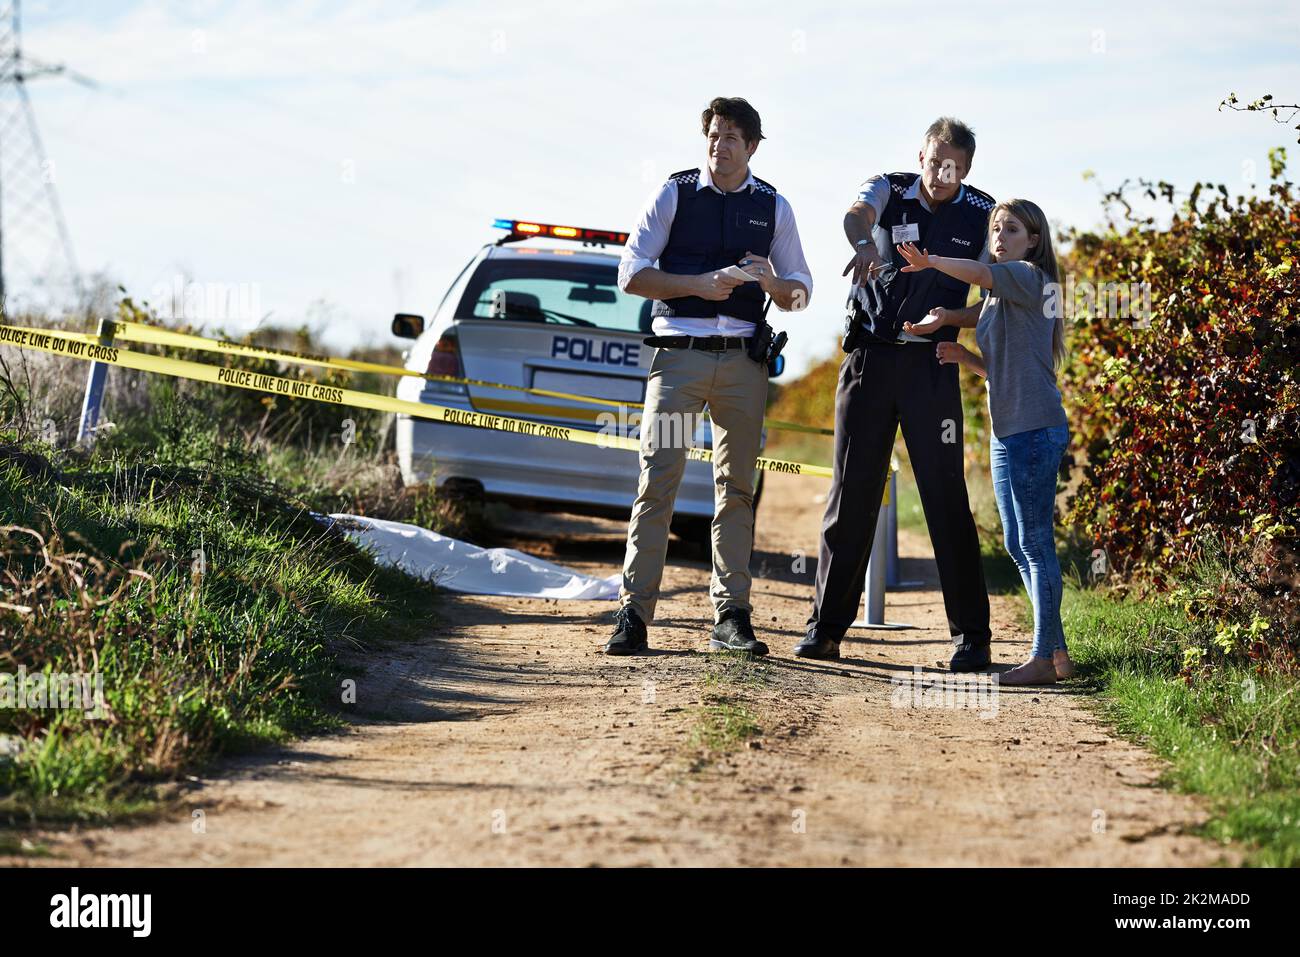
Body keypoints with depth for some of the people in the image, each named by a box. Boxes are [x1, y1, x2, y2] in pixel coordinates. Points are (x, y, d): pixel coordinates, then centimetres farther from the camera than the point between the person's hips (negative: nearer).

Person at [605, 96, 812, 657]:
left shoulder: (774, 208, 12)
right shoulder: (674, 195, 5)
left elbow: (800, 294, 14)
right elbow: (632, 274, 0)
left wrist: (770, 282, -9)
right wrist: (699, 284, -13)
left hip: (743, 360, 2)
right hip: (678, 353, -2)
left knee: (737, 486, 3)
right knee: (658, 480, -8)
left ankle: (731, 616, 7)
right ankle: (633, 615, -8)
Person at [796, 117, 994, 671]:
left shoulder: (982, 216, 2)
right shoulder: (890, 191, 0)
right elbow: (854, 215, -25)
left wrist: (950, 316, -18)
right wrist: (863, 244, -48)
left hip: (933, 365, -1)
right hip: (871, 356, 1)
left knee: (947, 498, -4)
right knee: (851, 492, 2)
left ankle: (971, 635, 0)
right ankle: (826, 627, 8)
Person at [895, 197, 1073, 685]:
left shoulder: (1030, 277, -6)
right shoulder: (997, 297, 20)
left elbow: (980, 272, -27)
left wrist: (932, 261, -40)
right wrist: (965, 356, 7)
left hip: (1036, 430, -10)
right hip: (1005, 431, 10)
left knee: (1036, 542, -8)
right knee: (1018, 545, 12)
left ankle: (1044, 657, -5)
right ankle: (1057, 650, 19)